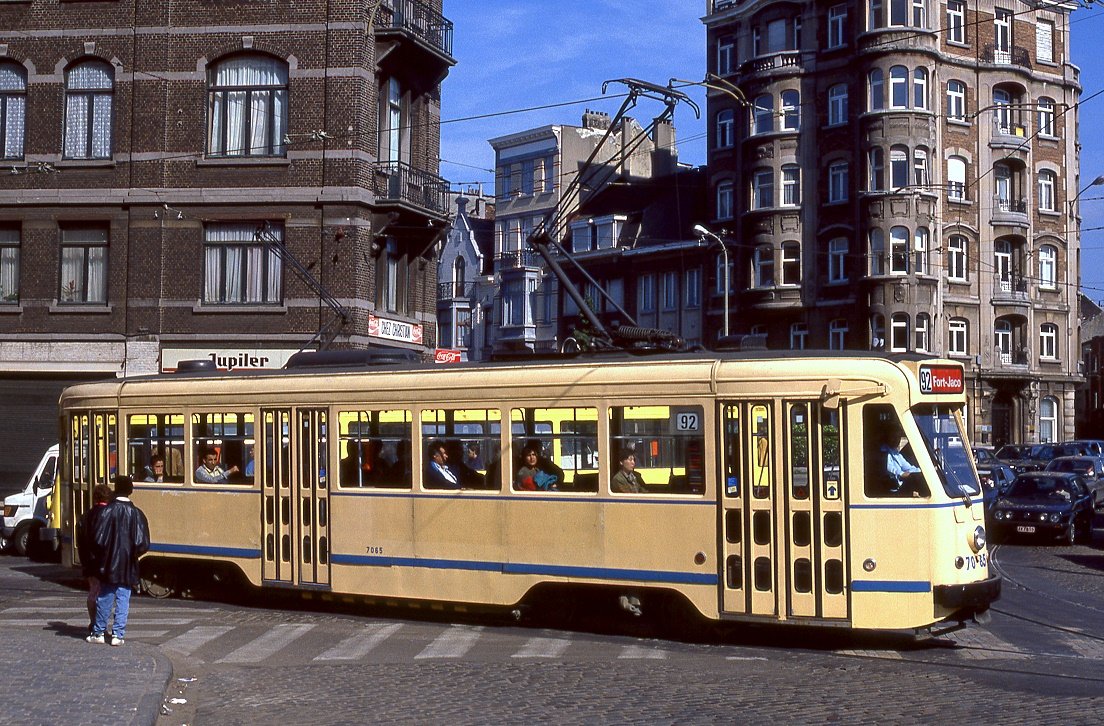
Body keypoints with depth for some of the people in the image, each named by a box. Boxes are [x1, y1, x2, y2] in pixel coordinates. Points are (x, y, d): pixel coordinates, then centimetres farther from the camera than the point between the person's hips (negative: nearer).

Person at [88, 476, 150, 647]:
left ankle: (98, 633, 18)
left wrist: (99, 556, 7)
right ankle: (118, 634, 3)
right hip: (128, 567, 0)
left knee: (104, 599, 11)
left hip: (108, 563, 0)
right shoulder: (136, 514, -5)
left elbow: (98, 539, -11)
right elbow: (143, 544, -8)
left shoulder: (107, 511, -9)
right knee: (123, 600, 6)